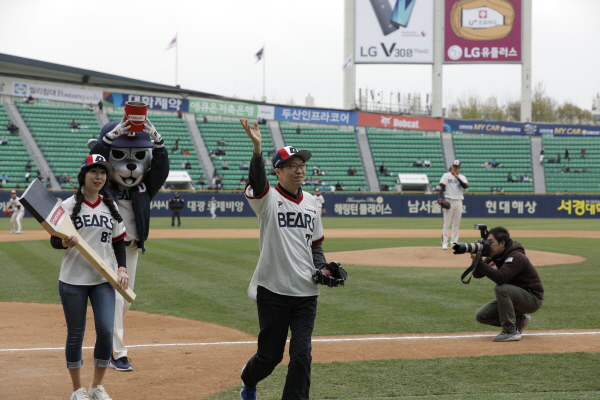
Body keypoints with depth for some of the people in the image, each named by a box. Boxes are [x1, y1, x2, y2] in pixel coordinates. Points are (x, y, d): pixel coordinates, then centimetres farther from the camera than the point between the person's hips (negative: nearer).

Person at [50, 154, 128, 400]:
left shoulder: (110, 206, 7)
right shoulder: (69, 206, -4)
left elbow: (119, 241, 11)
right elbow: (54, 240, -4)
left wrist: (122, 269, -2)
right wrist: (65, 242, -27)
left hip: (104, 280, 3)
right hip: (73, 280, -3)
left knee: (106, 331, -5)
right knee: (75, 334, 5)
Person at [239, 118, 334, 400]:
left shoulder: (311, 202, 10)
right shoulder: (268, 199, -7)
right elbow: (257, 182, -31)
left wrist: (322, 268, 1)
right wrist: (257, 149, -48)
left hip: (306, 293, 4)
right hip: (274, 291, -4)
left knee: (301, 355, -1)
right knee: (270, 354, 8)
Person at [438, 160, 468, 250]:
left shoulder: (462, 177, 11)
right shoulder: (446, 176, 4)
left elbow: (465, 186, -8)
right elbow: (442, 187, -5)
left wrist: (458, 178, -17)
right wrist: (441, 198, -19)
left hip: (458, 201, 3)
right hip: (449, 201, -3)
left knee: (456, 223, 6)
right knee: (446, 223, -6)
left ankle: (454, 242, 13)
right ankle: (444, 243, -6)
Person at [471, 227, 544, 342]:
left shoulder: (516, 257, -24)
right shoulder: (495, 256, 2)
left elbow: (500, 278, -38)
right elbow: (477, 274, -2)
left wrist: (479, 262, -38)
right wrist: (476, 258, -21)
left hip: (532, 299, -8)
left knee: (501, 289, -34)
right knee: (481, 316, -4)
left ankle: (510, 331, -24)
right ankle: (519, 321, 9)